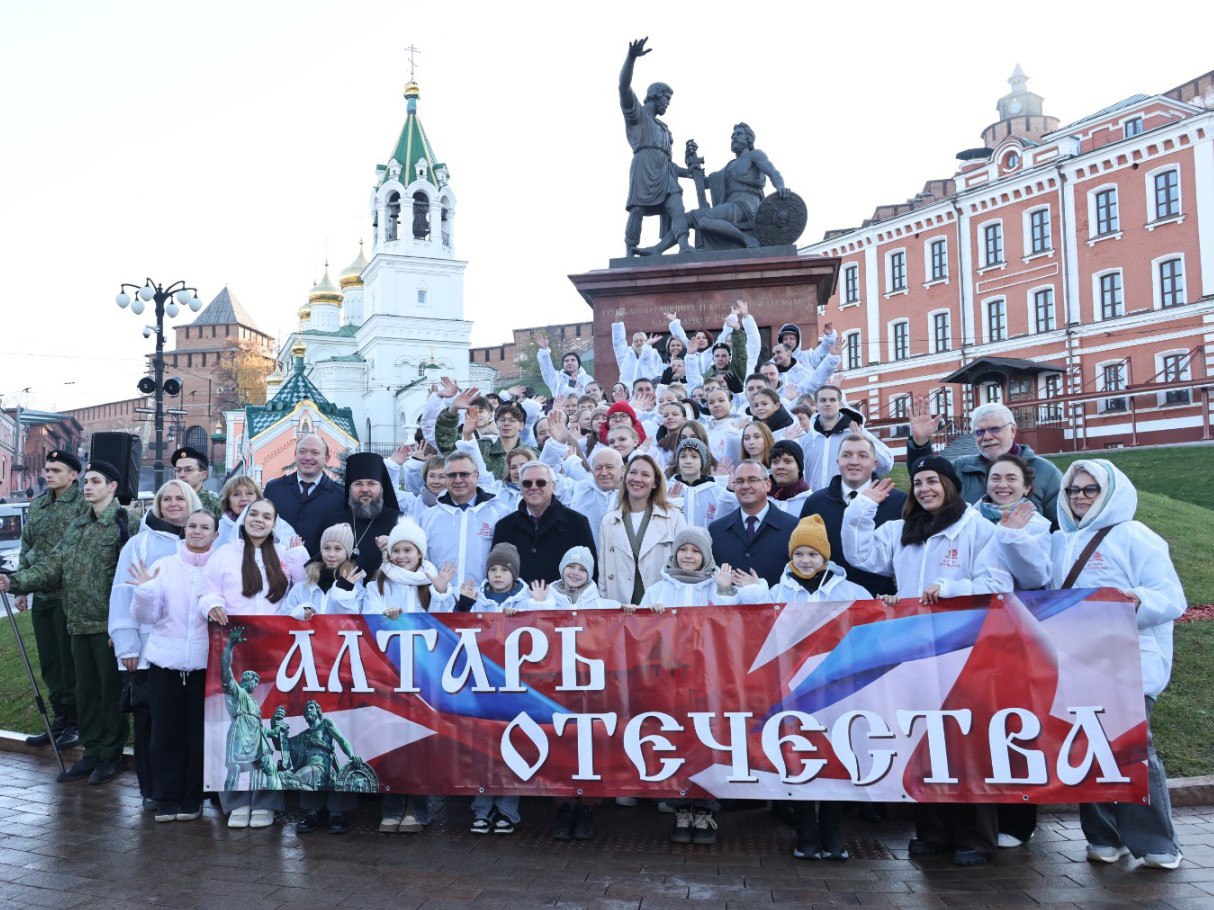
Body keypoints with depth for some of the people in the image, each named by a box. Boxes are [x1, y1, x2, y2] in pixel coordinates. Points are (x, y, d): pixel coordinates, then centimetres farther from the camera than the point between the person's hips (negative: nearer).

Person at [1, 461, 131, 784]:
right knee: (85, 689, 15)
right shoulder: (77, 526, 14)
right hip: (79, 623, 8)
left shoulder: (122, 524, -11)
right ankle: (92, 752, 27)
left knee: (111, 689, 3)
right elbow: (53, 564, 10)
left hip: (109, 624, -8)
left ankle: (111, 755, 16)